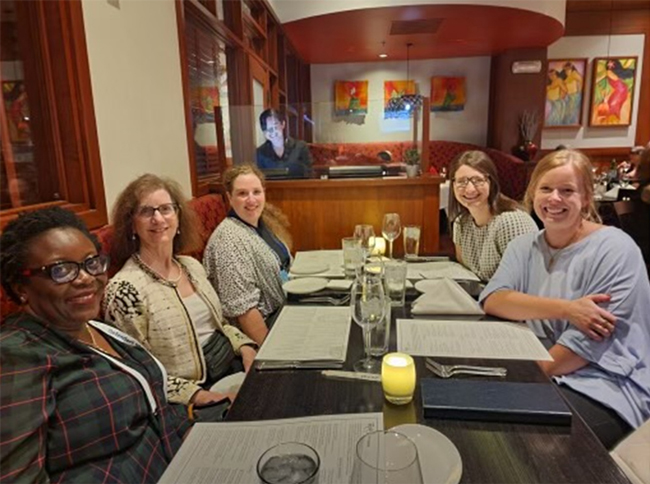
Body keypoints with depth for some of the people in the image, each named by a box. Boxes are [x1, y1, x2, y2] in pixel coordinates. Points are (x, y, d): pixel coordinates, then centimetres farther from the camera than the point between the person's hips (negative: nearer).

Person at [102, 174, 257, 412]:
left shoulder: (192, 266, 6)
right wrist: (197, 395, -21)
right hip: (190, 406, -6)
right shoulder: (124, 289, -14)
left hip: (234, 366, 7)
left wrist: (245, 346, -1)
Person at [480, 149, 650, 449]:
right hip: (536, 374, 5)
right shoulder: (524, 247, 7)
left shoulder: (614, 249, -10)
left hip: (603, 387, -5)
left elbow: (592, 341, -17)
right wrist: (565, 309, -23)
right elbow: (492, 300, -11)